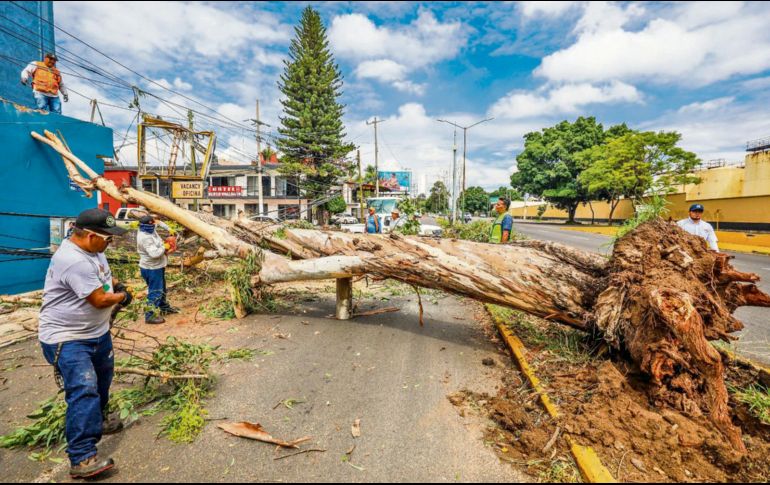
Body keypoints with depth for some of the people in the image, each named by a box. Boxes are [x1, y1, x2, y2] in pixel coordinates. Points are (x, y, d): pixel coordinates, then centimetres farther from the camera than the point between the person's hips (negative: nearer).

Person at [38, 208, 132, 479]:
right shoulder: (74, 261, -31)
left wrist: (115, 284, 4)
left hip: (97, 332, 10)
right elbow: (99, 300, -26)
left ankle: (97, 420, 47)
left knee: (102, 378, 24)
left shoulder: (92, 249, 1)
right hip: (67, 339, -10)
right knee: (83, 392, -15)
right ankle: (82, 459, -10)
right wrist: (123, 297, -7)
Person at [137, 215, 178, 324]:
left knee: (161, 289, 24)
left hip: (156, 267, 11)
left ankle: (164, 307, 41)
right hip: (152, 269, -11)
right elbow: (154, 253, -35)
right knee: (155, 292, -3)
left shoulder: (149, 231, 0)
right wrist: (165, 247, -18)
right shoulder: (145, 238, -28)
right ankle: (150, 315, 5)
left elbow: (158, 223, 20)